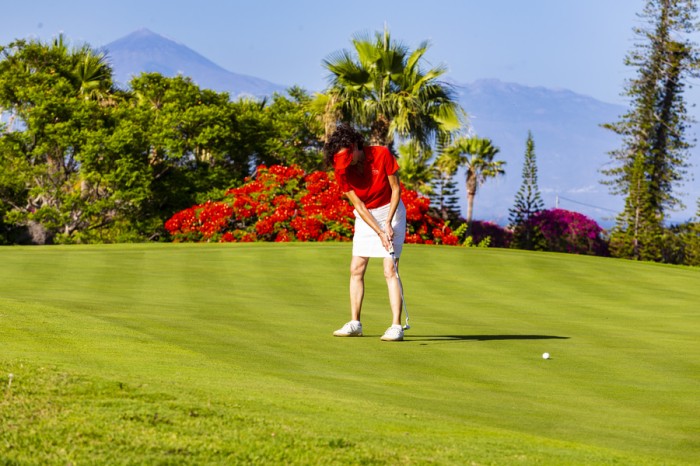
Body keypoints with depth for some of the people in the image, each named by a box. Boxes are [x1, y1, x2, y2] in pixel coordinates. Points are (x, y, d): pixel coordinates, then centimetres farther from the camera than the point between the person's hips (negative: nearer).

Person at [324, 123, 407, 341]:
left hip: (390, 211, -4)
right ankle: (355, 323, 10)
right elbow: (358, 205, -12)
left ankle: (396, 326, -16)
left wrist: (388, 223, -19)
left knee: (389, 270, -13)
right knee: (356, 269, 1)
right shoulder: (341, 171, -14)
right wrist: (379, 232, -21)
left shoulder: (381, 155, -21)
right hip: (365, 217, 4)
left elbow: (396, 189, -12)